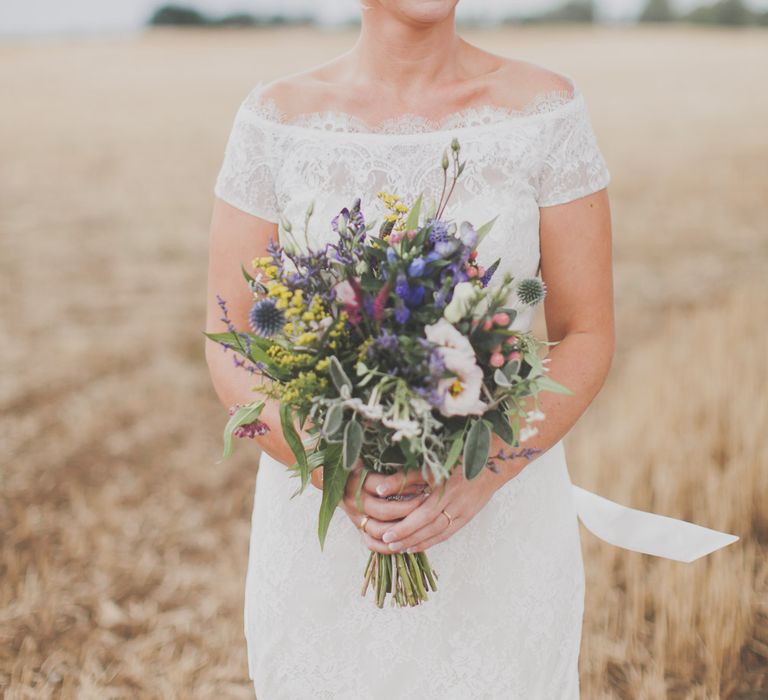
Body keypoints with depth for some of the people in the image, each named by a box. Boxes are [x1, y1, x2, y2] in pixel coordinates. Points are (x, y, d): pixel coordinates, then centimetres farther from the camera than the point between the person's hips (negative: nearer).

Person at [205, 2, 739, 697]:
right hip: (320, 521, 1)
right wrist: (341, 478, -18)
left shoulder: (547, 107, -6)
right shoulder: (275, 118, -5)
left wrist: (482, 476, -19)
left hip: (504, 524, 0)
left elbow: (587, 337, -4)